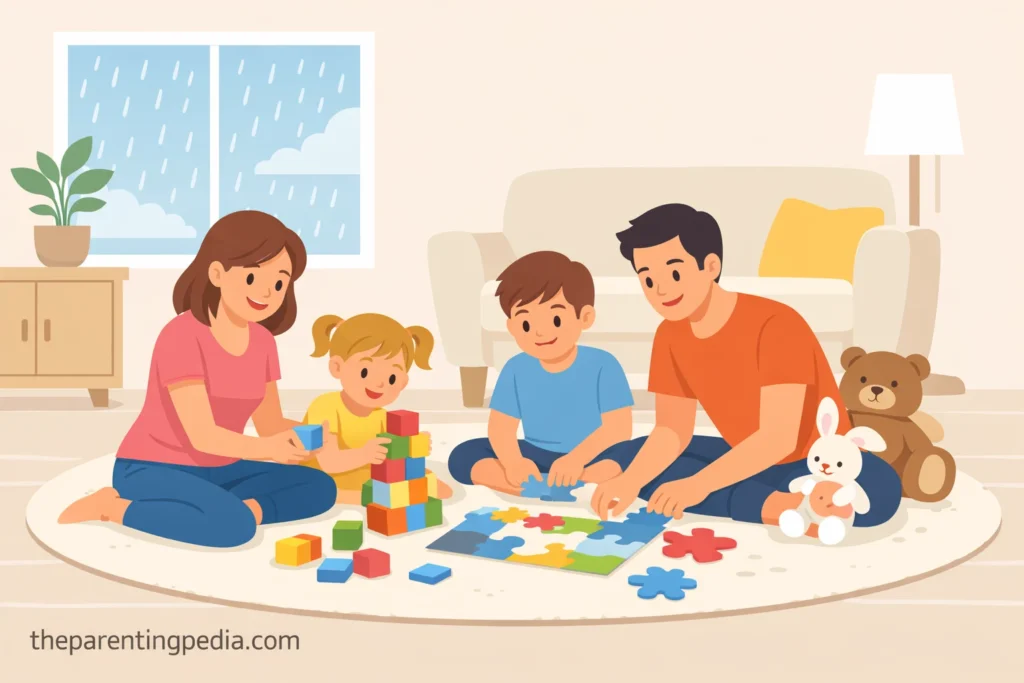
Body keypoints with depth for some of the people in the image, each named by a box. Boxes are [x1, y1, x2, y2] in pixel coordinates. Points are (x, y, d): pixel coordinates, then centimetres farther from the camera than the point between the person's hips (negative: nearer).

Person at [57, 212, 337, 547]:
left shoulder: (262, 342, 1)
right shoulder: (181, 336, -22)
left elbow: (270, 424, 6)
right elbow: (203, 435, -27)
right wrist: (266, 448, -41)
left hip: (216, 471, 8)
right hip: (153, 471, -7)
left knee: (320, 488, -4)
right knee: (234, 525, -34)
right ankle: (111, 506, -15)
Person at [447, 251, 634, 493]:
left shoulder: (602, 364, -10)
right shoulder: (516, 369, 0)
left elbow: (619, 427, -15)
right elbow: (499, 427, -3)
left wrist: (577, 459, -29)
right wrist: (514, 463, -25)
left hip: (593, 458, -3)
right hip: (536, 458, 3)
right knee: (462, 455, -15)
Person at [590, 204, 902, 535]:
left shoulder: (776, 324, -25)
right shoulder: (670, 336, -4)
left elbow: (779, 437, -32)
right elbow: (671, 431, -2)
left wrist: (699, 484, -42)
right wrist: (630, 481, -22)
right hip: (747, 462, 8)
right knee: (623, 456, -10)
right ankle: (775, 507, -20)